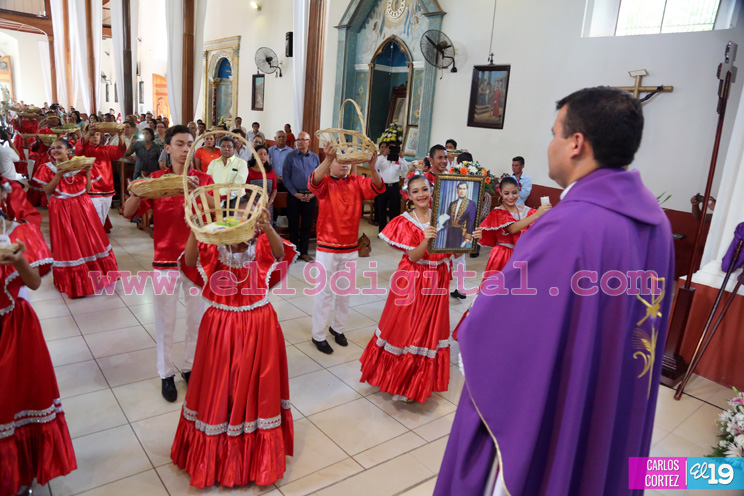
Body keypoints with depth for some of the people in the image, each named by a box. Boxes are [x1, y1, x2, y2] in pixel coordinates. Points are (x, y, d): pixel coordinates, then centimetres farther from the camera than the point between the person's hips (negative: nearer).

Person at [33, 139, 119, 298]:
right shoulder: (48, 168, 0)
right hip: (61, 210, -1)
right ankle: (73, 280, 18)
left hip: (82, 207, 2)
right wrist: (59, 174, -16)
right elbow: (47, 191, -9)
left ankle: (97, 274, 25)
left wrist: (87, 172, -10)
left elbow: (87, 188, 0)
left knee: (89, 239, 8)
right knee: (68, 245, 4)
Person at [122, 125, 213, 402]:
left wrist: (198, 190, -31)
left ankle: (190, 366, 31)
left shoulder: (204, 179, 0)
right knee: (165, 319, 9)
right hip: (166, 258, 0)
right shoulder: (156, 179, 0)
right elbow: (128, 213, -5)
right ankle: (166, 373, 26)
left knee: (197, 317, 11)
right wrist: (138, 191, -25)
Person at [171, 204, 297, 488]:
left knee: (255, 385, 13)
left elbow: (279, 253, -28)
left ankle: (257, 452, 35)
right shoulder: (216, 244, -5)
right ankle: (216, 451, 36)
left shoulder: (262, 243, -7)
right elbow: (190, 260, -21)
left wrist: (267, 229, -45)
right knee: (219, 386, 13)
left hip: (258, 326, 0)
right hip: (221, 324, 1)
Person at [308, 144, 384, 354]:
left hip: (351, 248, 4)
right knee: (325, 292, 5)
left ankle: (338, 327, 35)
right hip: (327, 248, -4)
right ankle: (318, 335, 18)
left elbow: (377, 187, -15)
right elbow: (314, 182, -31)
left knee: (344, 292, 17)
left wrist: (372, 167, -34)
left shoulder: (357, 182, 3)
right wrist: (328, 159, -47)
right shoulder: (325, 181, -7)